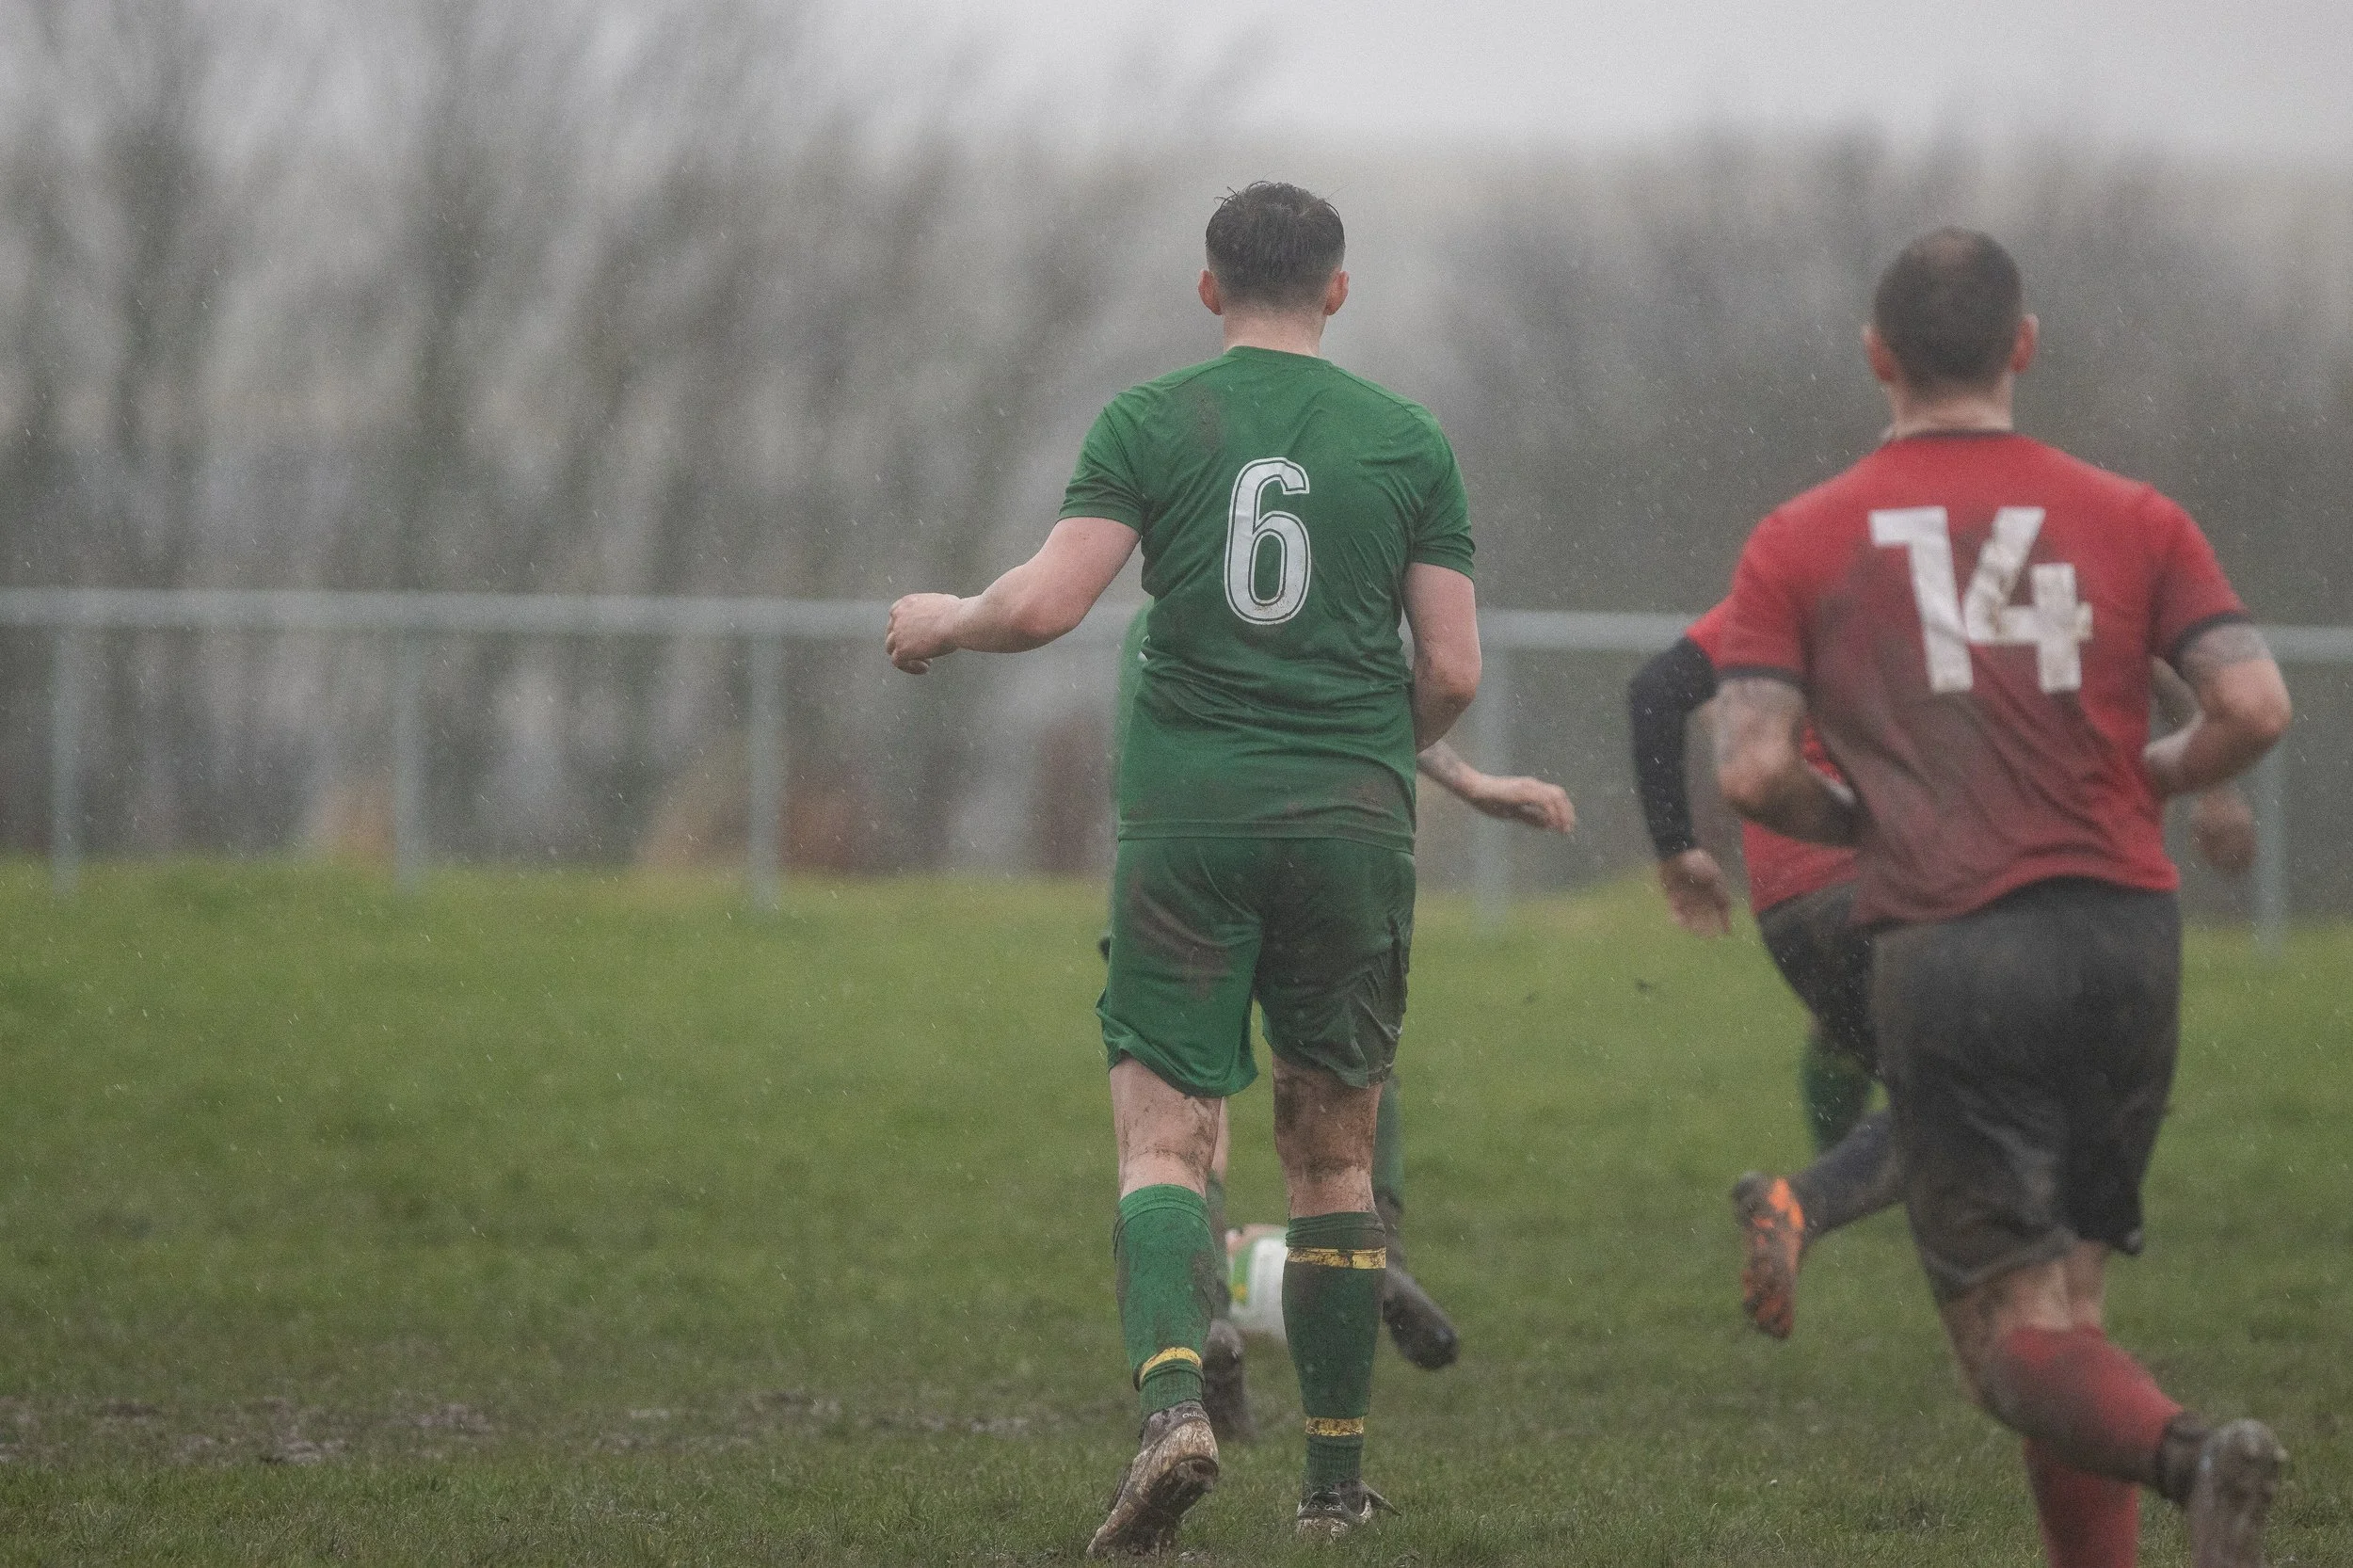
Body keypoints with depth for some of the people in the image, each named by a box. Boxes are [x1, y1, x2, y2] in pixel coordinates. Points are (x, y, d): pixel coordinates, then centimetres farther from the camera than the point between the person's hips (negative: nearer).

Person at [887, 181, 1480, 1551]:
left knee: (1165, 1138, -2)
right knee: (1336, 1154, 12)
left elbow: (1047, 603, -8)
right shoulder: (1408, 441, 5)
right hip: (1355, 822, 1)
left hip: (1189, 821, -1)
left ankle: (1174, 1398, -28)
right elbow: (1454, 672, 3)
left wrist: (944, 622, 12)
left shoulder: (1150, 424, 1)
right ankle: (1338, 1478, 15)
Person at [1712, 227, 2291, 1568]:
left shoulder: (1798, 545, 4)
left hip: (1944, 955, -3)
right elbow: (2256, 707, -3)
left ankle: (2187, 1450, -34)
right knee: (2068, 1294, 17)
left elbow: (1753, 771, -5)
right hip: (2125, 932, 3)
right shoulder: (2135, 520, 8)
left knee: (2020, 1337, -5)